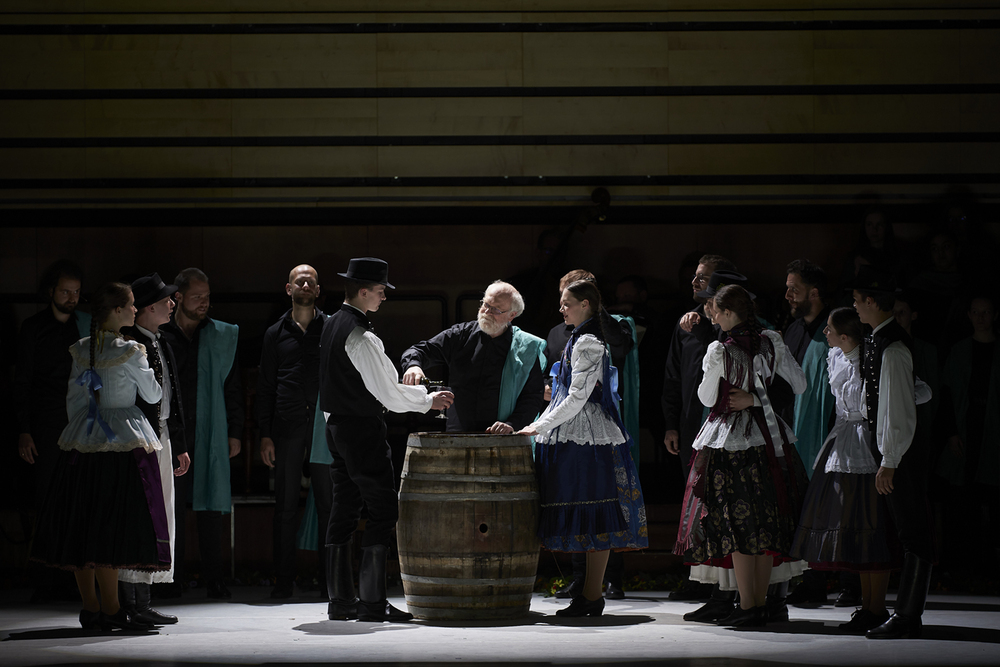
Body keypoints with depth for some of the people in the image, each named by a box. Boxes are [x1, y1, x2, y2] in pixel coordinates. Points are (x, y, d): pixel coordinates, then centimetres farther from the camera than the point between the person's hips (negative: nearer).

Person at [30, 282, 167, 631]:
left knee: (81, 526, 8)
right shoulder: (129, 351, -10)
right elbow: (153, 395, -2)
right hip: (123, 443, -6)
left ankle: (90, 607, 12)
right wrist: (142, 361, 14)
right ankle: (110, 608, -4)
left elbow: (73, 399, 11)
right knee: (111, 527, -4)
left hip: (81, 442, 6)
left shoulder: (81, 350, 7)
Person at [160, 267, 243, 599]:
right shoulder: (158, 336, 5)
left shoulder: (223, 336, 10)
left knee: (211, 509, -1)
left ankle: (214, 579, 2)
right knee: (172, 508, -1)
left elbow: (233, 388, 12)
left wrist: (234, 432, 6)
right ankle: (173, 577, 5)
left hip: (210, 436, 1)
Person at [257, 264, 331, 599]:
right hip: (287, 427, 1)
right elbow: (266, 386, 10)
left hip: (324, 424, -1)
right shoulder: (276, 333, 11)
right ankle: (284, 580, 7)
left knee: (328, 502, 0)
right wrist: (265, 434, 2)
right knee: (286, 505, 2)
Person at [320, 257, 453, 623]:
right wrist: (428, 400, -3)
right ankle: (372, 602, -7)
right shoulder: (361, 336, -18)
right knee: (383, 511, -5)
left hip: (337, 427, 10)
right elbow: (387, 393, -17)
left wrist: (416, 393, 18)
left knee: (344, 511, 11)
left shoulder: (331, 325, 12)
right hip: (363, 429, -10)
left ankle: (340, 599, 14)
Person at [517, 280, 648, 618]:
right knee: (591, 519, 7)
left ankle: (591, 597, -8)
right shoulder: (582, 340, 18)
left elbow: (578, 396, -17)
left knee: (593, 517, -8)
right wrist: (541, 425, 20)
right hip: (578, 436, 10)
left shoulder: (587, 343, -12)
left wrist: (541, 426, -13)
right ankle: (590, 594, 8)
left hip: (585, 437, -10)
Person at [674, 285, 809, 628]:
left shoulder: (719, 350, -14)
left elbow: (707, 398, -6)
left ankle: (747, 605, -4)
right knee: (765, 522, 10)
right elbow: (799, 384, 7)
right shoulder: (772, 342, 0)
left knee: (736, 523, -1)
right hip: (769, 439, 5)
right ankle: (762, 602, 13)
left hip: (730, 443, -5)